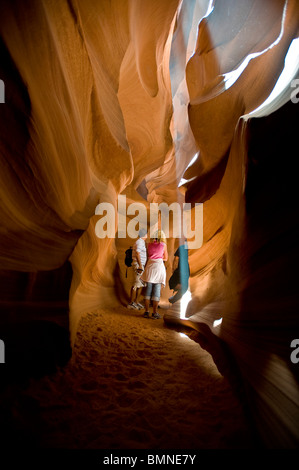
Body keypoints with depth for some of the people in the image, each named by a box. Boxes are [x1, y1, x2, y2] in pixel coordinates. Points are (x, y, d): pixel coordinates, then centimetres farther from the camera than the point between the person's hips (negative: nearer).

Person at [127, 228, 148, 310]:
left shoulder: (141, 241, 18)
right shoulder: (140, 242, -12)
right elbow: (137, 253, -20)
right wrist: (140, 265, -24)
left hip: (141, 265, 10)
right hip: (138, 265, -10)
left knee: (141, 284, 12)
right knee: (137, 284, -8)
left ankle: (136, 302, 18)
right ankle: (131, 303, -3)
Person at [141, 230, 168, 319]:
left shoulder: (149, 244, 9)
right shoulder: (163, 245, 2)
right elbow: (166, 258, 12)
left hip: (149, 266, 3)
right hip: (159, 266, -3)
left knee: (148, 289, 6)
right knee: (157, 290, -1)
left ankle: (147, 312, 7)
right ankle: (155, 313, -1)